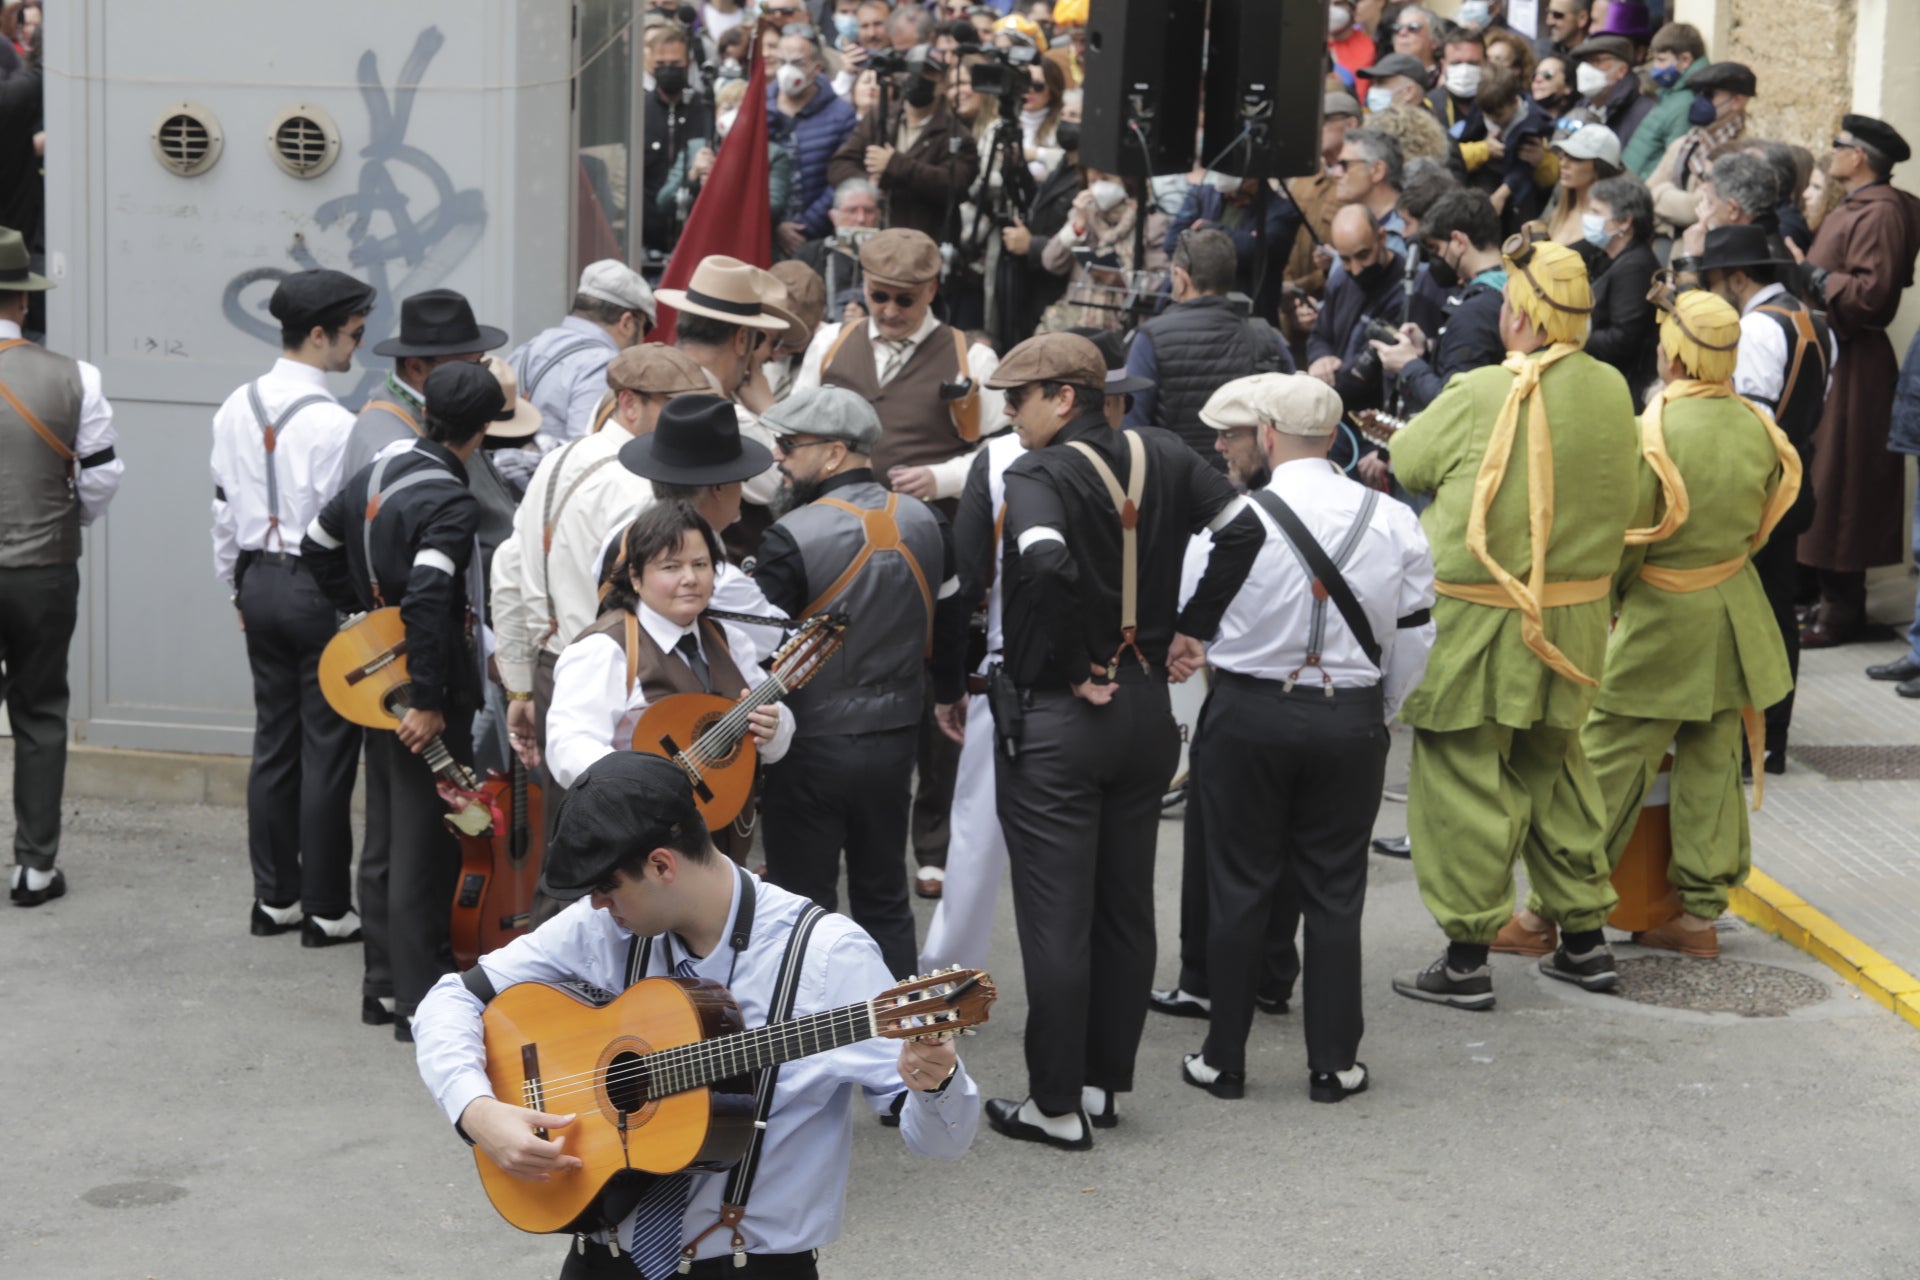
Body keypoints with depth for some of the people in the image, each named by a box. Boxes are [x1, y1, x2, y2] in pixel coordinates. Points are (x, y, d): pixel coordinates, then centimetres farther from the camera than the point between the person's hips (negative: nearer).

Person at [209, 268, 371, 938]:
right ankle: (326, 910, 6)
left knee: (273, 739, 14)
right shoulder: (335, 423, -19)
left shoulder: (236, 408, 5)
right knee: (327, 749, 0)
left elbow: (224, 505, 12)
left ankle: (274, 897, 21)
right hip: (322, 589, -7)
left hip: (260, 580, 7)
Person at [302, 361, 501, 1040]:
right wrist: (429, 702, -26)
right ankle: (421, 1003, 3)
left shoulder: (376, 475, 6)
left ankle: (384, 984, 26)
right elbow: (427, 600, -32)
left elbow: (318, 543, 20)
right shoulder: (450, 505, -21)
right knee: (426, 847, -2)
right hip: (427, 692, -9)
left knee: (385, 839, 17)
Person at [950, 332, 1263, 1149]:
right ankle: (1104, 1081, 24)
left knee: (1055, 919, 1)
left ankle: (1058, 1106, 8)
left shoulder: (1036, 475, -15)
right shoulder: (1162, 457, 4)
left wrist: (1069, 668, -19)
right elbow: (1242, 529, 6)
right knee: (1126, 907, 15)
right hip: (1147, 707, 7)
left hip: (1056, 717, -7)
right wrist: (1193, 626, 8)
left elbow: (1047, 564, -32)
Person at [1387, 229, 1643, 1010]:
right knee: (1553, 771, 20)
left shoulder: (1479, 398, -18)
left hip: (1479, 625, -6)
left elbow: (1405, 462, -3)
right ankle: (1584, 939, 26)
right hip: (1576, 617, 6)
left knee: (1464, 781, 2)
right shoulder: (1612, 391, 0)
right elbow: (1625, 505, 10)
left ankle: (1467, 959, 6)